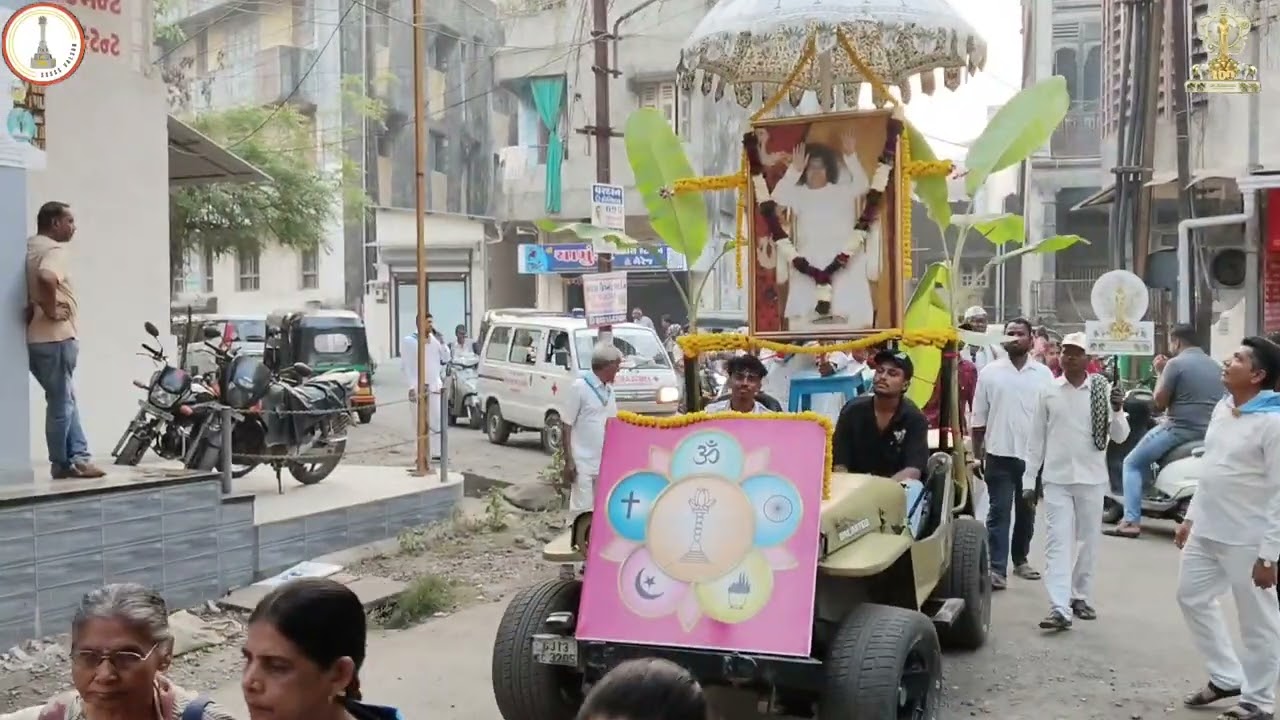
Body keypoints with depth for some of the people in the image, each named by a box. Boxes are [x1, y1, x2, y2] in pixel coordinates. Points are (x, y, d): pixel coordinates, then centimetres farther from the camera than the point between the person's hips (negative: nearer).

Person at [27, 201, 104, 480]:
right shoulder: (56, 249, -13)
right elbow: (46, 278, -34)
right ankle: (63, 464, 9)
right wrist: (50, 309, -21)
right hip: (55, 337, -9)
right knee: (61, 403, 0)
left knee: (66, 400, 14)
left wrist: (36, 306, 10)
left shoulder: (31, 248, 14)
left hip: (37, 337, 9)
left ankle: (78, 457, 15)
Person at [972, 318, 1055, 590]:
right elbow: (978, 418, 2)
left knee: (1026, 512, 14)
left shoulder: (1043, 374, 3)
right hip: (1000, 454, -2)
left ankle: (1020, 560, 28)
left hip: (1033, 455, 2)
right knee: (999, 512, -4)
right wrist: (976, 455, 1)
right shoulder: (989, 372, -1)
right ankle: (997, 568, -5)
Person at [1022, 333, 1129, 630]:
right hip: (1056, 478, 0)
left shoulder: (1103, 390, -2)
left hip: (1091, 478, 0)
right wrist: (1029, 479, 3)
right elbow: (1037, 438, 5)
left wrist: (1117, 411, -21)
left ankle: (1081, 597, 27)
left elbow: (1120, 437, -1)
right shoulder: (1048, 391, 1)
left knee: (1087, 541, 11)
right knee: (1057, 541, -6)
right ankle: (1059, 608, -11)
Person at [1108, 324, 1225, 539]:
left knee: (1132, 463, 5)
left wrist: (1160, 373, 3)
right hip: (1209, 432, 8)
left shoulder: (1176, 363, -10)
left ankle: (1131, 521, -6)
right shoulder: (1216, 366, 13)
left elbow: (1159, 403, -7)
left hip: (1180, 430, -7)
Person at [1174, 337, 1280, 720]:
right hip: (1206, 530, 9)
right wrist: (1191, 517, 17)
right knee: (1192, 597, 17)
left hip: (1246, 540, -9)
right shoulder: (1222, 407, 7)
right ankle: (1226, 677, 32)